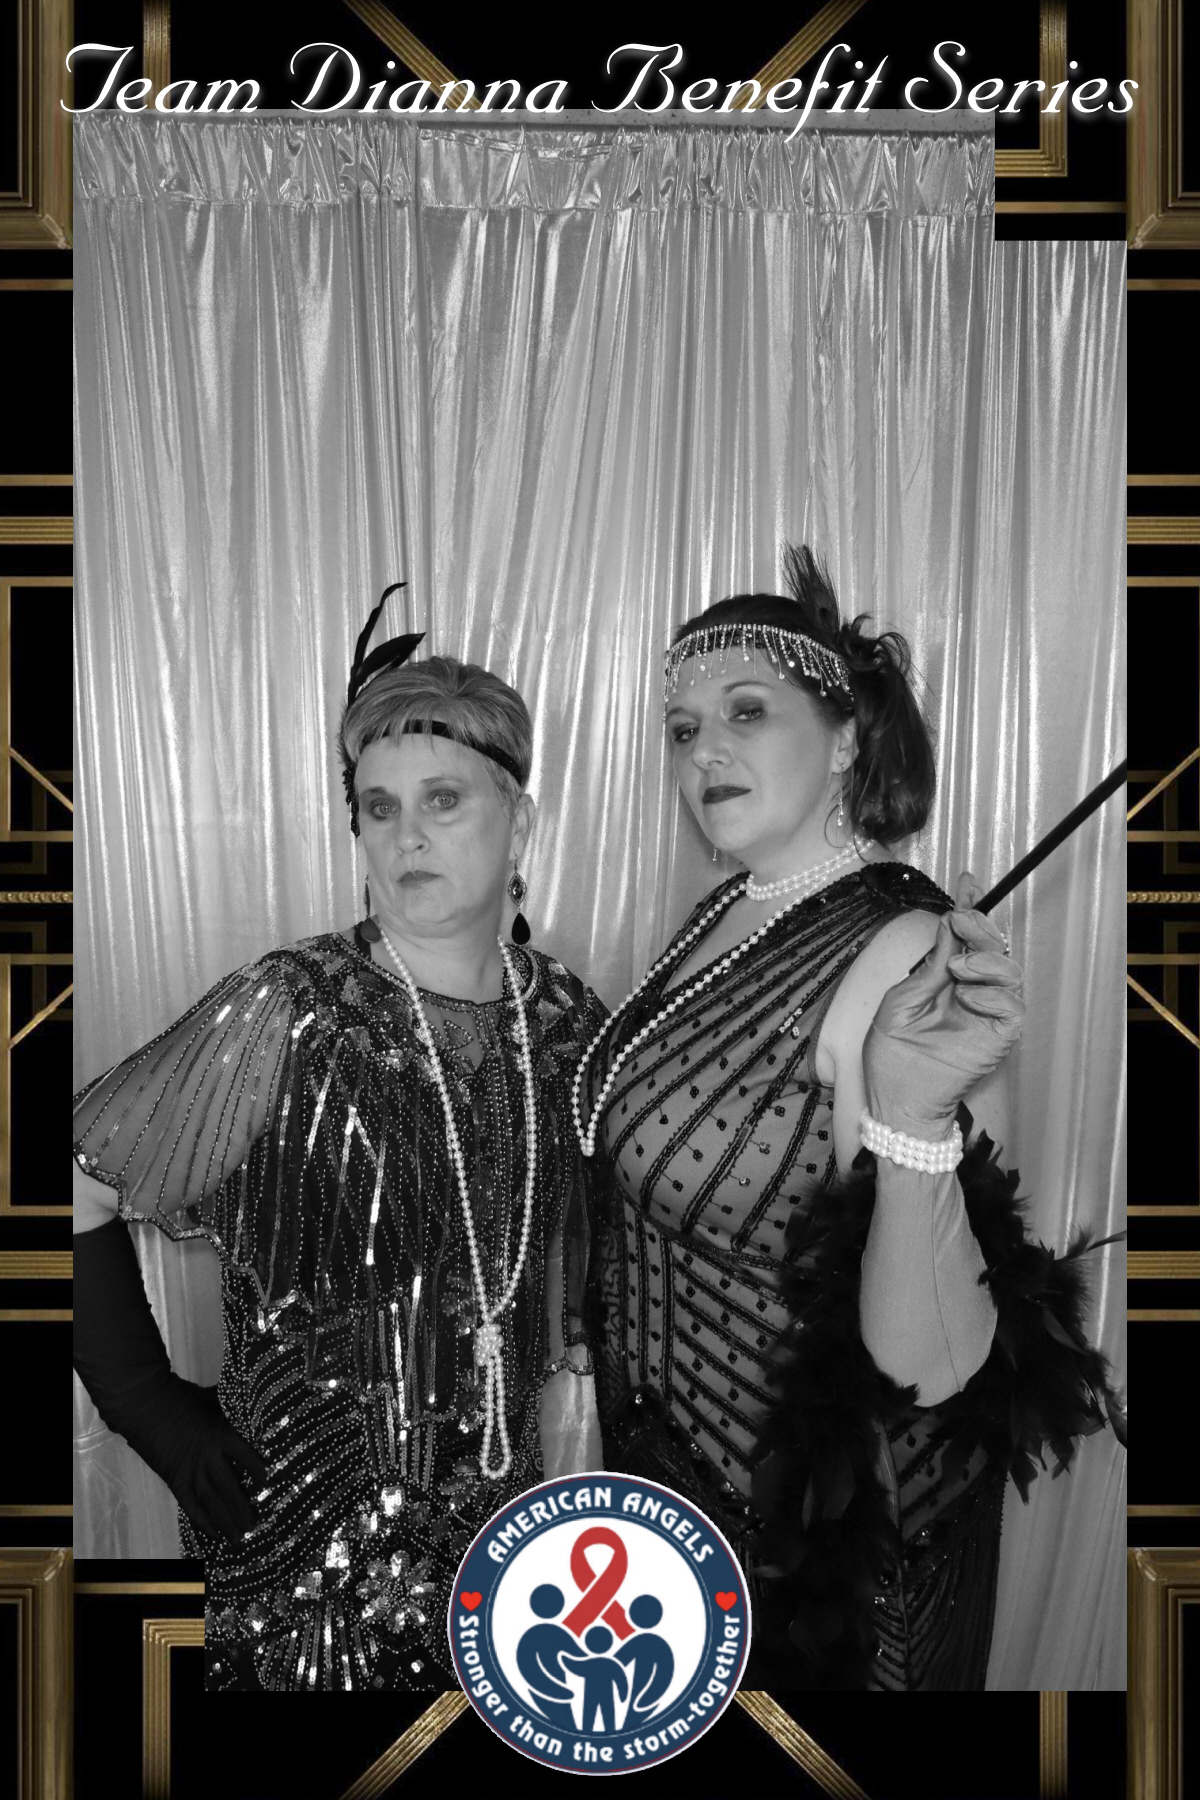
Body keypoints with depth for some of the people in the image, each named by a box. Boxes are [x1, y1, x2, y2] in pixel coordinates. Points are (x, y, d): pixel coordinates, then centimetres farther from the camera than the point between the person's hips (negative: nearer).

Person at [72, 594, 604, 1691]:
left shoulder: (570, 1026, -5)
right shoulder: (285, 1020, -18)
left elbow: (573, 1325, 4)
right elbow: (80, 1190, -12)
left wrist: (575, 1509, 3)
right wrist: (158, 1410, -13)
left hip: (502, 1523, 4)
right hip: (312, 1547, -3)